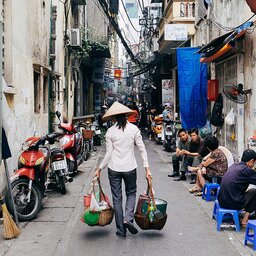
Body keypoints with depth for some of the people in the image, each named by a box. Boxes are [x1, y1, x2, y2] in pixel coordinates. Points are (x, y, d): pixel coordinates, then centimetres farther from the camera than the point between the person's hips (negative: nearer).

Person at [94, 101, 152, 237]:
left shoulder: (110, 131, -5)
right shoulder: (134, 129, -3)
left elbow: (109, 154, -5)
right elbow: (142, 149, -4)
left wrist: (99, 168, 6)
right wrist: (147, 168, -1)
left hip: (114, 169, 0)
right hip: (130, 168, 1)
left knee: (117, 198, 10)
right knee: (131, 193, 21)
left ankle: (121, 229, 14)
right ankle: (128, 218, -1)